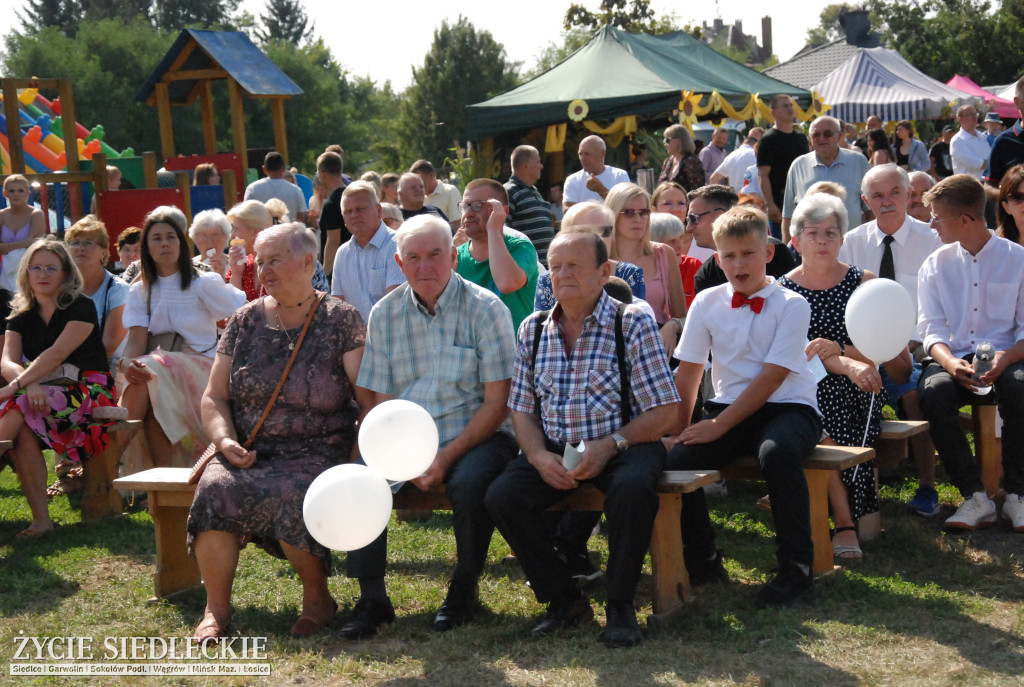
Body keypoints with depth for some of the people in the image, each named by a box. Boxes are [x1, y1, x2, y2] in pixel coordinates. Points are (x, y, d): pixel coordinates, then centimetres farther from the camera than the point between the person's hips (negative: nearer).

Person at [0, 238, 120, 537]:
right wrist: (30, 385, -25)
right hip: (43, 395, 4)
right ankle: (41, 518, -31)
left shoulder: (81, 307, -2)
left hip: (89, 393, -4)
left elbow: (57, 354, -16)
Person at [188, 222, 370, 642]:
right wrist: (226, 441, -7)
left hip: (317, 452, -3)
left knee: (289, 494, -34)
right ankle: (216, 607, -14)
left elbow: (369, 398, -5)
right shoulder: (246, 321, 13)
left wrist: (358, 461, -19)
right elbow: (213, 398, 13)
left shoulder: (341, 320, 2)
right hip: (248, 453, 3)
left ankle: (317, 597, -9)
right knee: (216, 489, -28)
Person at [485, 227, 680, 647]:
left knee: (633, 486, -36)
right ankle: (564, 598, -3)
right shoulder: (533, 330, 10)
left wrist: (609, 446, -20)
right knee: (501, 496, -22)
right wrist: (539, 455, -9)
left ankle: (620, 604, -15)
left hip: (622, 444, -4)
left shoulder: (632, 323, -4)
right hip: (553, 450, 4)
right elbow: (522, 409, 12)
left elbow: (664, 412, -7)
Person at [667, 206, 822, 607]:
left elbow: (770, 379, -13)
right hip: (728, 408, 4)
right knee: (673, 461, -21)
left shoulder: (791, 305, -6)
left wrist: (718, 426, -19)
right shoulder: (707, 303, 6)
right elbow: (688, 372, 9)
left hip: (788, 408, -4)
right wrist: (679, 432, 3)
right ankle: (703, 558, 3)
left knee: (776, 452, -38)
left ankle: (796, 567, -23)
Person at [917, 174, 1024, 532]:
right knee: (933, 391, -33)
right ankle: (975, 497, -27)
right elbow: (931, 329, 4)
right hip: (956, 359, 2)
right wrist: (949, 361, -19)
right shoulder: (936, 265, 11)